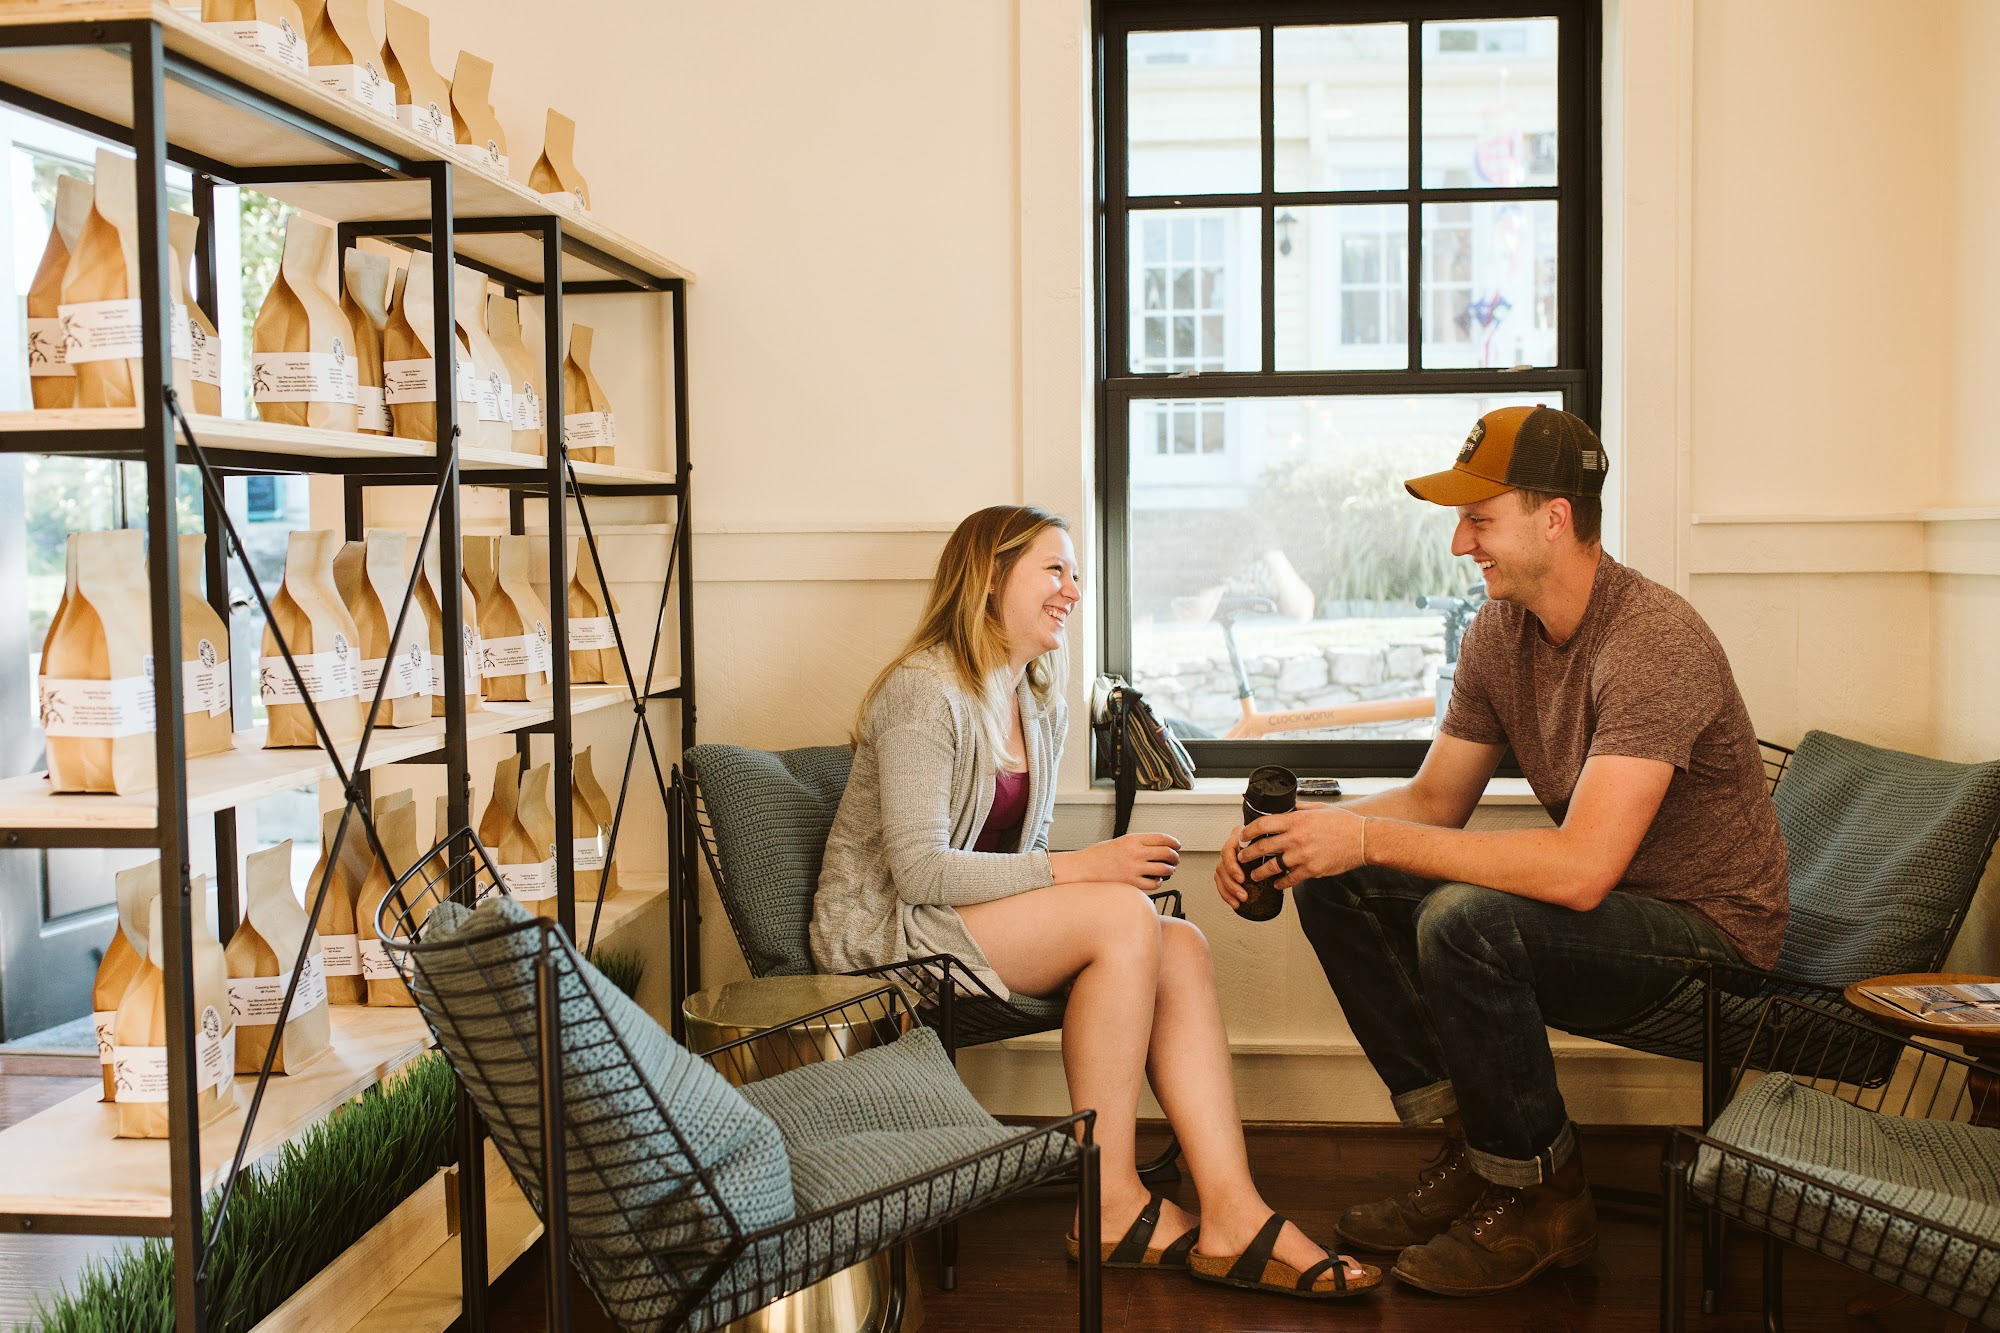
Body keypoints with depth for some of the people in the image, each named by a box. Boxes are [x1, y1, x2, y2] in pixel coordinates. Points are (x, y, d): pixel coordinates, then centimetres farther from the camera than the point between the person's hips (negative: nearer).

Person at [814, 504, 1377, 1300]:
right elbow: (919, 870, -22)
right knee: (1125, 918, -26)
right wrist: (1080, 870, -25)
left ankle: (1231, 1215, -23)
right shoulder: (924, 692, -14)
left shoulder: (1043, 709, 13)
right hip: (881, 933, -8)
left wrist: (1080, 877, -7)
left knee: (1181, 948, -16)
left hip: (983, 915, 8)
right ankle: (1112, 1206, -19)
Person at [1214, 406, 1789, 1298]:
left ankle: (1540, 1197, -9)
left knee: (1465, 921, -33)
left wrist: (1367, 837, -33)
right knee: (1332, 887, -5)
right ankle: (1468, 1147, 2)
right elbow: (1435, 800, 7)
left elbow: (1580, 869, -36)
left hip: (1706, 929, -8)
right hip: (1604, 907, 8)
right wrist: (1306, 830, -12)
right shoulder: (1498, 631, 0)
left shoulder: (1652, 641, -27)